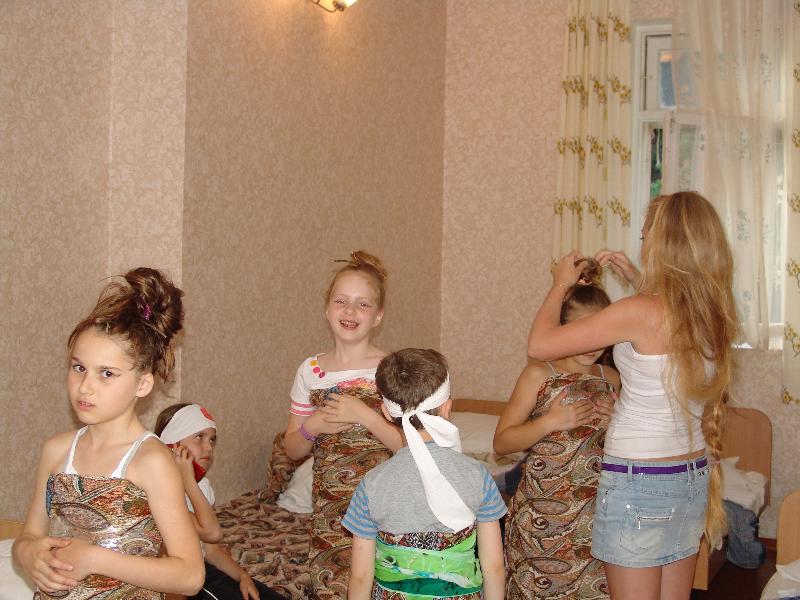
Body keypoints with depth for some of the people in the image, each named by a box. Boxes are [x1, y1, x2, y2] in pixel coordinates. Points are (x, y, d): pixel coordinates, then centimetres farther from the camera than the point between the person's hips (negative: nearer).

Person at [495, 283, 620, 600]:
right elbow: (501, 442, -6)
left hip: (599, 513, 3)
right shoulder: (539, 375, -4)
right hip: (545, 516, -3)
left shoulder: (612, 379, 7)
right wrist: (551, 422, -17)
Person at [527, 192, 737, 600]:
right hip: (693, 478, 7)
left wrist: (560, 284, 0)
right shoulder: (715, 315, 0)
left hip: (638, 482, -7)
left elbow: (539, 345, -15)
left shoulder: (639, 312, -21)